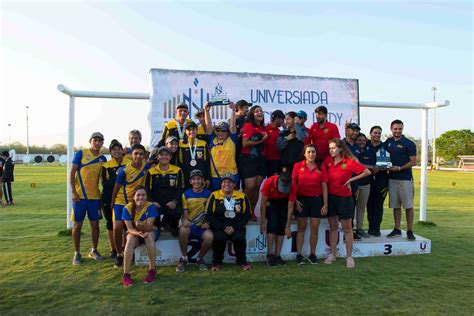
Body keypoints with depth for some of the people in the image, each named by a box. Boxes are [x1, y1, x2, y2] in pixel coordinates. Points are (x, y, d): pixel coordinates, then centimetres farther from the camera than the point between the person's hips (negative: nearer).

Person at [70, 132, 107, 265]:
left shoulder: (103, 159, 8)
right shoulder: (81, 153, -3)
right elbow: (72, 173, -4)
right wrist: (73, 192, -11)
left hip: (95, 196, 3)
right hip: (79, 196, -3)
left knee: (95, 224, 9)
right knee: (77, 224, 5)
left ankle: (94, 250, 25)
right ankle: (77, 253, 17)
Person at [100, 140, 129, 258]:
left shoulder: (130, 162, 1)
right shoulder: (106, 166, -1)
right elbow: (105, 184, -9)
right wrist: (116, 176, -21)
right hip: (109, 198, 0)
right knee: (111, 223, 8)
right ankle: (113, 250, 20)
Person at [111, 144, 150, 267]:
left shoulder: (146, 166, -10)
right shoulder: (124, 170, -20)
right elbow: (116, 188, -8)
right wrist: (112, 204, -1)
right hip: (121, 202, -3)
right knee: (117, 228, -14)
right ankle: (119, 254, 7)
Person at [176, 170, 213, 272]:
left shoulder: (208, 194, 6)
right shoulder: (186, 194, 8)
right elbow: (185, 212, 3)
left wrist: (208, 223, -13)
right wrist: (185, 220, -19)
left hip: (203, 226, 0)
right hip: (190, 225, 1)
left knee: (209, 236, -33)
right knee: (183, 230, -35)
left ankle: (200, 259, -1)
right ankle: (184, 258, -10)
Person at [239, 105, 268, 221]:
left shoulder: (262, 127, 16)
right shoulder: (248, 125, -4)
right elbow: (245, 143, -13)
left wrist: (265, 138, 8)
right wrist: (260, 140, -9)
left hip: (260, 159, 6)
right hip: (248, 159, -6)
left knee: (257, 186, 4)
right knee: (250, 186, -10)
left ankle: (252, 212, 16)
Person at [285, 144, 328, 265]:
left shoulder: (321, 168, 2)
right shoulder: (298, 166, -1)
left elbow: (324, 187, 3)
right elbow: (292, 185, 0)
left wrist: (325, 205, -1)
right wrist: (295, 200, -7)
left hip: (316, 199, 1)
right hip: (301, 199, -1)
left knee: (315, 228, 4)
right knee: (301, 228, 5)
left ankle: (312, 254, 18)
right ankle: (299, 254, 13)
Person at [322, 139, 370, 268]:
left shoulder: (349, 162, -11)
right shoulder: (328, 161, 1)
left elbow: (367, 172, -9)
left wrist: (352, 179, -10)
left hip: (344, 198, -4)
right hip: (330, 196, 4)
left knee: (347, 228, 5)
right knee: (333, 226, 12)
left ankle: (349, 257, 15)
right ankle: (332, 255, 21)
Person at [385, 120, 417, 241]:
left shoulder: (409, 144, -5)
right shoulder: (388, 143, 9)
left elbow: (413, 162, -7)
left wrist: (399, 168, -17)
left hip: (405, 178, -4)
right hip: (392, 178, 5)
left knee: (408, 205, -1)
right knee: (395, 205, 10)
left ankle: (410, 231, 6)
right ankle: (397, 229, 18)